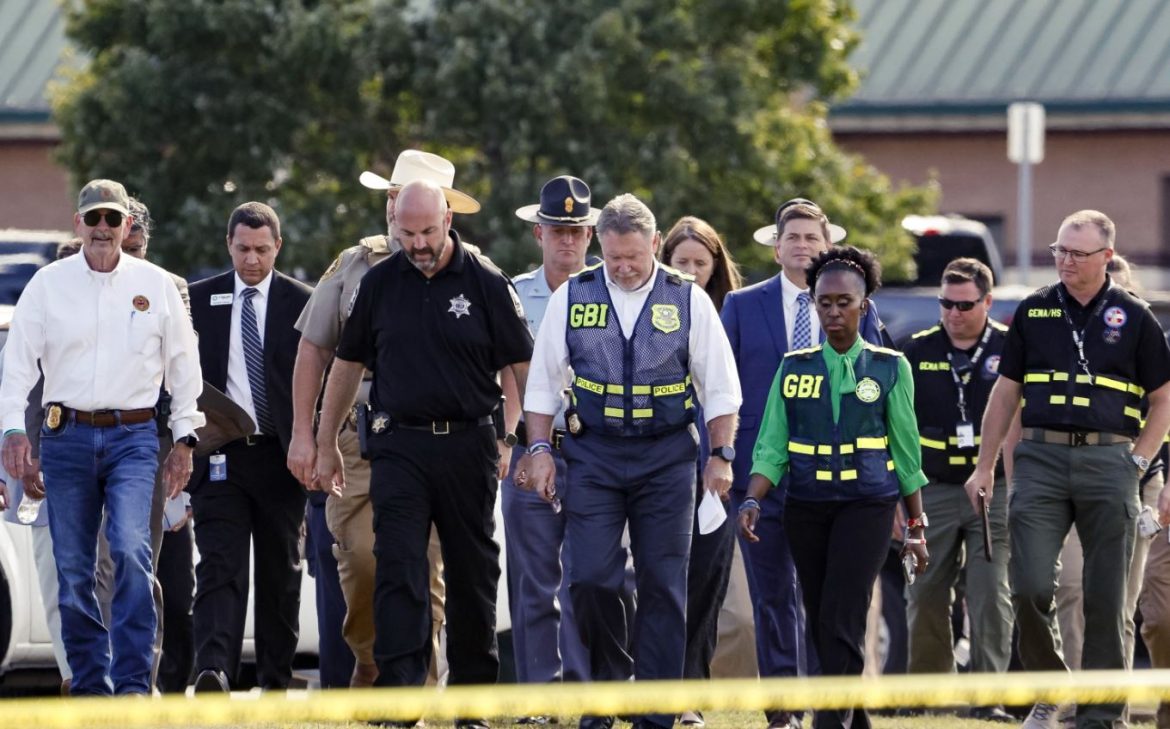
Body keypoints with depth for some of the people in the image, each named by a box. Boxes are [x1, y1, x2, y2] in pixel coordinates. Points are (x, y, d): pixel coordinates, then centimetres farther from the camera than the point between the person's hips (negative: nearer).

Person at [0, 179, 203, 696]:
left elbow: (182, 365, 12)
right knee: (72, 570, 2)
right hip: (66, 437, 1)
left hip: (133, 438, -1)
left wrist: (184, 438, 7)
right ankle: (90, 684, 12)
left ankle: (133, 683, -18)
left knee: (131, 551, -19)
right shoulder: (48, 284, 6)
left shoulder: (156, 285, 7)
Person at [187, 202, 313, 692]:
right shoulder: (199, 300, 7)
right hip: (219, 453, -1)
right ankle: (213, 670, -26)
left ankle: (275, 682, 17)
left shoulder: (300, 302, 4)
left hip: (280, 455, 1)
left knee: (281, 573, 8)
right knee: (219, 567, -13)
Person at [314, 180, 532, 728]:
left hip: (468, 446, -1)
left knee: (473, 574, 7)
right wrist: (326, 444, 16)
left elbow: (523, 368, 1)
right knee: (398, 570, -10)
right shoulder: (379, 284, 6)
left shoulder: (486, 284, 0)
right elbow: (347, 363, 15)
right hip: (400, 445, 1)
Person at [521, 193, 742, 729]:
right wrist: (540, 450, 0)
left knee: (663, 585, -1)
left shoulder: (688, 301, 1)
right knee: (590, 579, -9)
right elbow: (543, 382, 8)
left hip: (666, 460, -1)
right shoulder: (571, 297, 2)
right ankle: (608, 681, 13)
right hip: (593, 457, 1)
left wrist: (720, 456, -3)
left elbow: (720, 387, 4)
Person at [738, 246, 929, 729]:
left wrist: (916, 526, 8)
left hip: (867, 507, -3)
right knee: (820, 623, 7)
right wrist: (752, 501, -12)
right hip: (806, 508, 3)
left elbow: (906, 452, 6)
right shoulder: (794, 368, 7)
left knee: (840, 618, -16)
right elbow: (771, 448, 4)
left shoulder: (889, 368, 2)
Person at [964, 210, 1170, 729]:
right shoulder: (1033, 312, 11)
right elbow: (1005, 392, 14)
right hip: (1040, 458, 1)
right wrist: (985, 467, 9)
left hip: (1108, 463, -1)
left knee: (1105, 598, 0)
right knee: (1030, 587, -10)